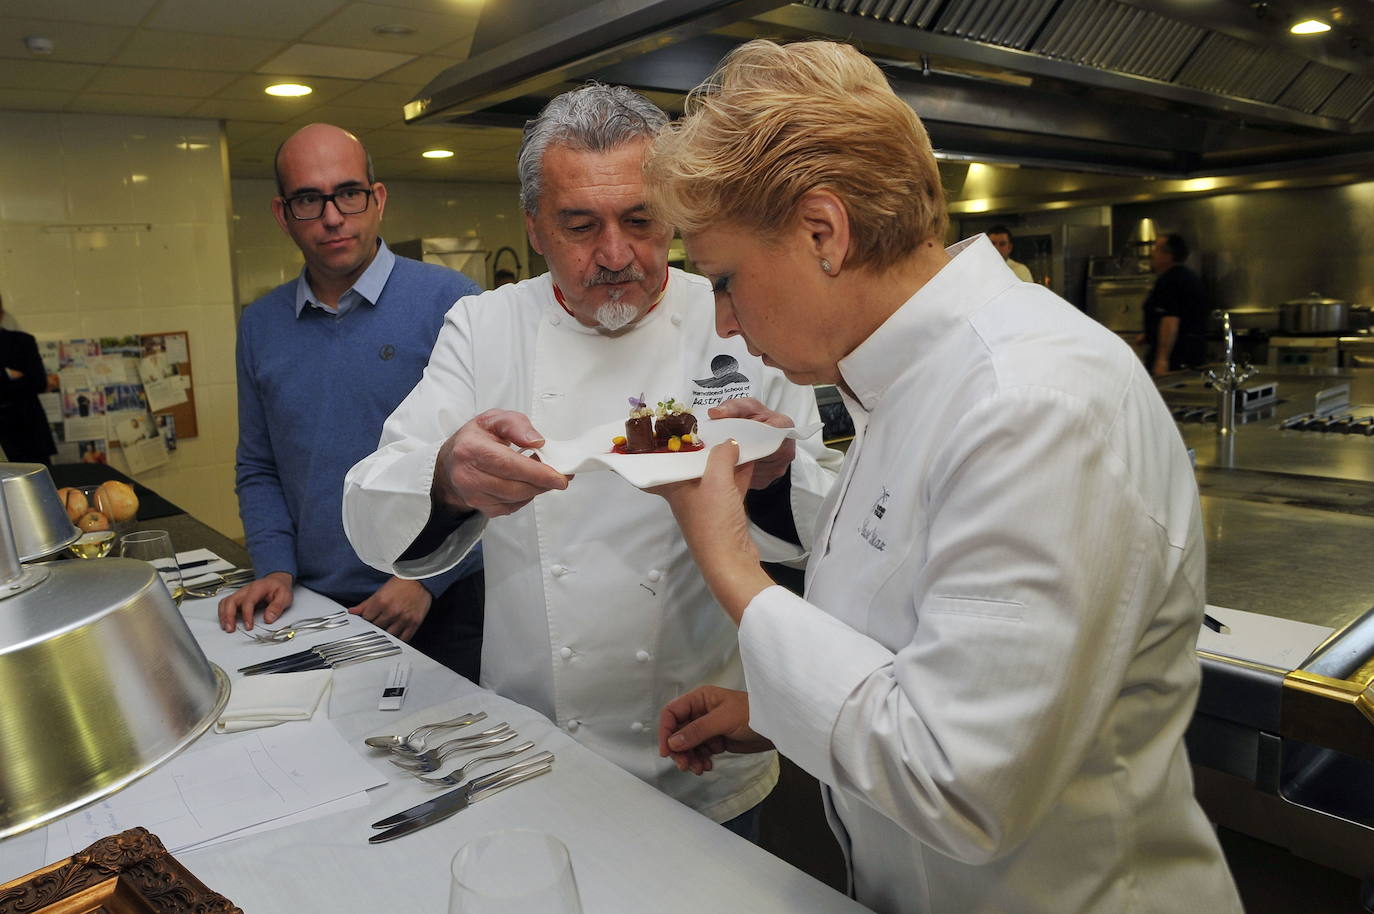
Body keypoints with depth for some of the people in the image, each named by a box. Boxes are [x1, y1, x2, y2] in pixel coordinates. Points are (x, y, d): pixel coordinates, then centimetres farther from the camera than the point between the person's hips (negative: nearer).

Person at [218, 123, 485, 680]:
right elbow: (259, 470, 14)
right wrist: (276, 568, 0)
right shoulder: (261, 325, 7)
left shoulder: (448, 300, -9)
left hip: (439, 602, -3)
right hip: (319, 608, 4)